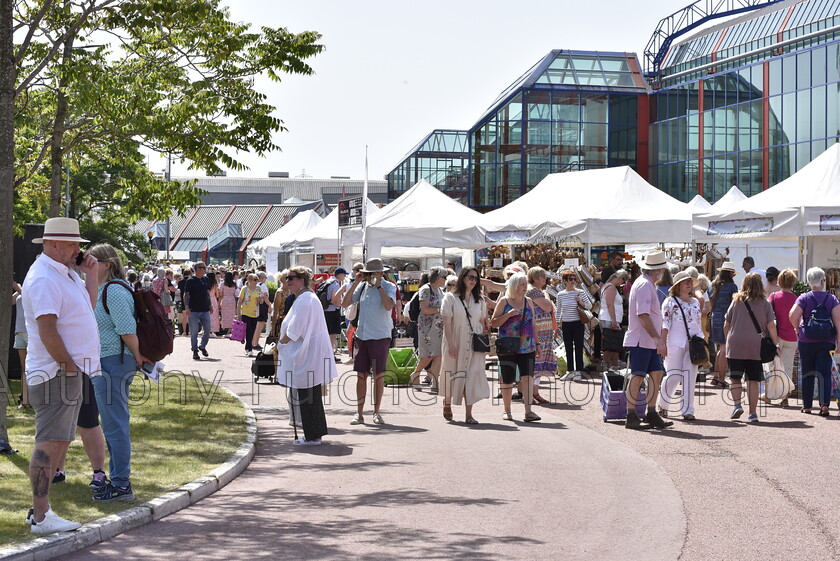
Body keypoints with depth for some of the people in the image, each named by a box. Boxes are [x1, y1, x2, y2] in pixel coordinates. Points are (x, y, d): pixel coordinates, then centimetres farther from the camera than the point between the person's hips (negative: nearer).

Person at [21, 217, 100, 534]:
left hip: (69, 372, 11)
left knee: (60, 442, 13)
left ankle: (40, 510, 20)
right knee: (50, 443, -10)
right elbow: (47, 332, -22)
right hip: (56, 374, -11)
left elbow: (88, 305, 22)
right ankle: (41, 517, -8)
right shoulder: (44, 278, -16)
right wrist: (68, 366, -16)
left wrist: (91, 274, 11)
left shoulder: (66, 273, 16)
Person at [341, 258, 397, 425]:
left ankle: (376, 413, 12)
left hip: (380, 337, -4)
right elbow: (345, 304, 5)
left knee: (378, 375, 2)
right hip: (362, 336, 4)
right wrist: (356, 283, 0)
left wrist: (378, 285, -15)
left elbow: (389, 306, -20)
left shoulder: (388, 287, -2)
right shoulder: (362, 287, 10)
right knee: (361, 375, 4)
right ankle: (359, 413, 9)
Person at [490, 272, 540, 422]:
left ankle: (528, 411, -16)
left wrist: (537, 344, 15)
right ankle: (507, 411, 18)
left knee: (528, 377, -12)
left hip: (527, 347, 3)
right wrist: (508, 314, -16)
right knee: (507, 380, 4)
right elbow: (493, 323, -2)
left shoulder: (528, 302, 12)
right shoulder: (504, 301, 1)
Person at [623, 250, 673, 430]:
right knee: (638, 376, -5)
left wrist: (658, 339, 22)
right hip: (640, 340, -10)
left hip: (649, 341, 10)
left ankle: (651, 415, 11)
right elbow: (643, 315, -21)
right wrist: (657, 338, -23)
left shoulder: (648, 284, 18)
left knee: (656, 374, 7)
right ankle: (631, 417, 0)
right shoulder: (644, 285, -14)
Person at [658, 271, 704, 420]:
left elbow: (699, 324, 21)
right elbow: (665, 324, -5)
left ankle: (687, 410, 3)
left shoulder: (695, 302, 18)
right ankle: (663, 405, 16)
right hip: (675, 343, -5)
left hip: (693, 344, 5)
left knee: (690, 377, -1)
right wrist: (663, 344, -12)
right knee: (673, 376, -5)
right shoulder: (670, 302, 1)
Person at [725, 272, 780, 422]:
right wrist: (776, 344, 6)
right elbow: (771, 326, -1)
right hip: (756, 347, 0)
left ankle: (737, 405, -10)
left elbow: (726, 324, 8)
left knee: (735, 377, 8)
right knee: (753, 380, 5)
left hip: (736, 344, 0)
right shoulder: (764, 303, 3)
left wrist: (728, 339, 23)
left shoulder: (736, 301, 5)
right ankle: (753, 413, 4)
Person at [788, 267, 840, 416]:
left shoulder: (804, 298, -3)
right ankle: (824, 404, -16)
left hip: (806, 341, 0)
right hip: (827, 341, 0)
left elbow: (793, 315, -16)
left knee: (807, 374, 9)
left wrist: (798, 328, 2)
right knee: (825, 373, 1)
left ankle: (807, 406, 14)